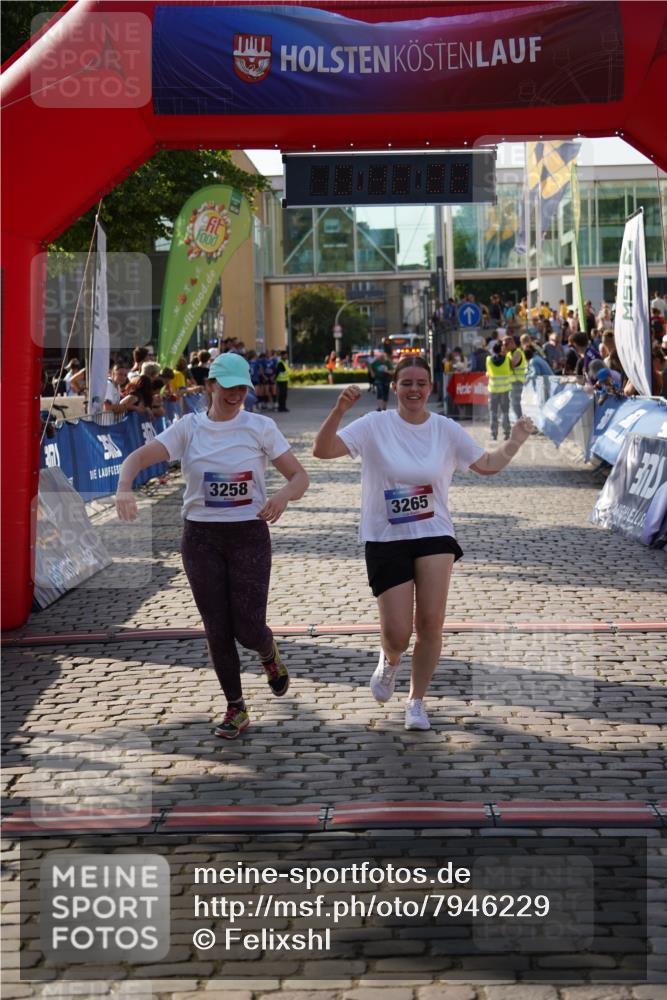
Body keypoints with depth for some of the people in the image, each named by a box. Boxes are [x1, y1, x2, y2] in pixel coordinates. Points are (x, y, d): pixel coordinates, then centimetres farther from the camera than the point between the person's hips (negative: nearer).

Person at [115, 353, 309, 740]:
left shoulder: (261, 428, -1)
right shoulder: (188, 428, 0)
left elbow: (300, 476, -3)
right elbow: (139, 457, -12)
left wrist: (283, 496, -26)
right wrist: (124, 489, -34)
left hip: (250, 534, -1)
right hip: (201, 536, 1)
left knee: (248, 629, -4)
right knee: (217, 629, 3)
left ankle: (271, 656, 34)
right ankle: (236, 709, 20)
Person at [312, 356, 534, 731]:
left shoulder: (447, 430, 1)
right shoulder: (375, 426, -7)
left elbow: (486, 465, 13)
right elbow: (322, 450, -16)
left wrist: (515, 443, -2)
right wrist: (339, 411, -30)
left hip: (435, 536, 2)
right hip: (386, 540, -2)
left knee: (431, 624, -5)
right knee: (397, 634, -4)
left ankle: (417, 701, 16)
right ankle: (390, 660, 35)